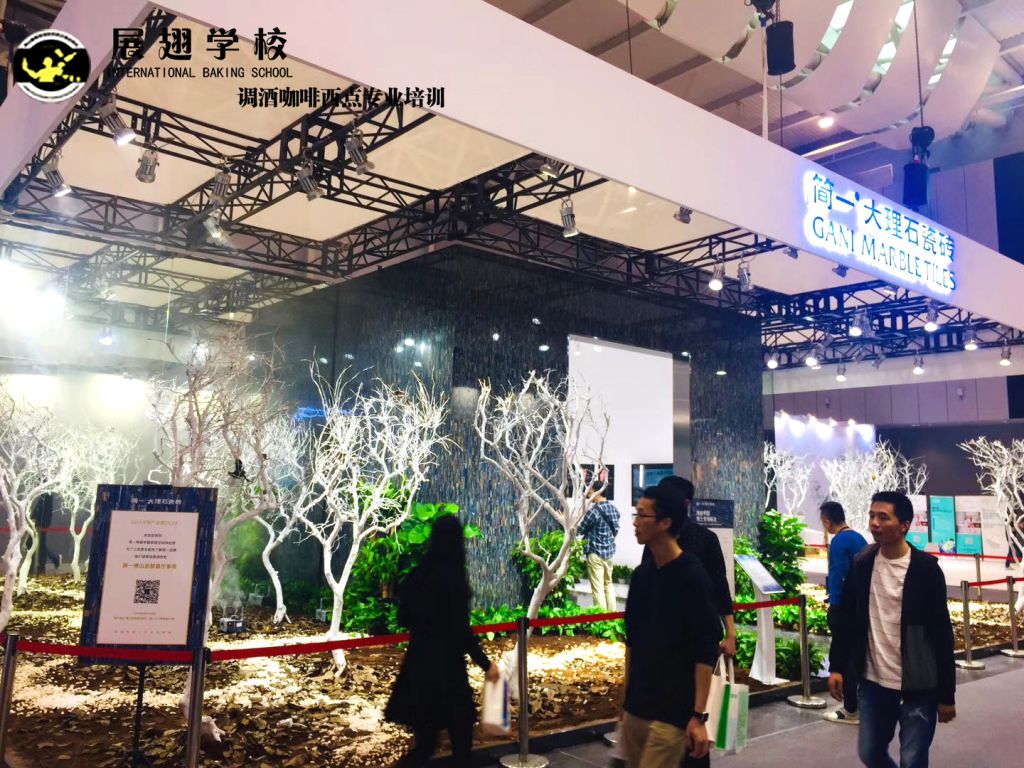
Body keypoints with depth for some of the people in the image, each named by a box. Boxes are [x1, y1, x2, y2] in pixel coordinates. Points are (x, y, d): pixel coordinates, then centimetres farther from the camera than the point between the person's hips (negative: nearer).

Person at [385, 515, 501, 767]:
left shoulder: (416, 575, 3)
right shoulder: (453, 577, -16)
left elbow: (403, 619, 11)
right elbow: (461, 629, -17)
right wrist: (485, 663, -7)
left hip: (418, 664, 7)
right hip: (446, 665, -6)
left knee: (426, 739, 17)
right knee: (461, 732, 10)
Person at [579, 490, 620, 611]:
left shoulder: (594, 510, -19)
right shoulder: (614, 508, 3)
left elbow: (580, 530, -10)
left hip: (595, 552, -7)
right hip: (609, 550, 8)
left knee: (597, 587, 0)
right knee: (608, 584, 18)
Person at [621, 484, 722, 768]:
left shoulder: (692, 576, -13)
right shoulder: (641, 574, 7)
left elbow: (706, 652, -15)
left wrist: (698, 716, -17)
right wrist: (626, 699, 15)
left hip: (672, 712, -7)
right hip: (635, 709, 7)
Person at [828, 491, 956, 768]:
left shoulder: (925, 568, -11)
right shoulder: (861, 564, 0)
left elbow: (942, 633, -8)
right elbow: (846, 619, 7)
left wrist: (946, 694, -6)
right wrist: (837, 667, 3)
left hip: (918, 686, -4)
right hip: (873, 681, 4)